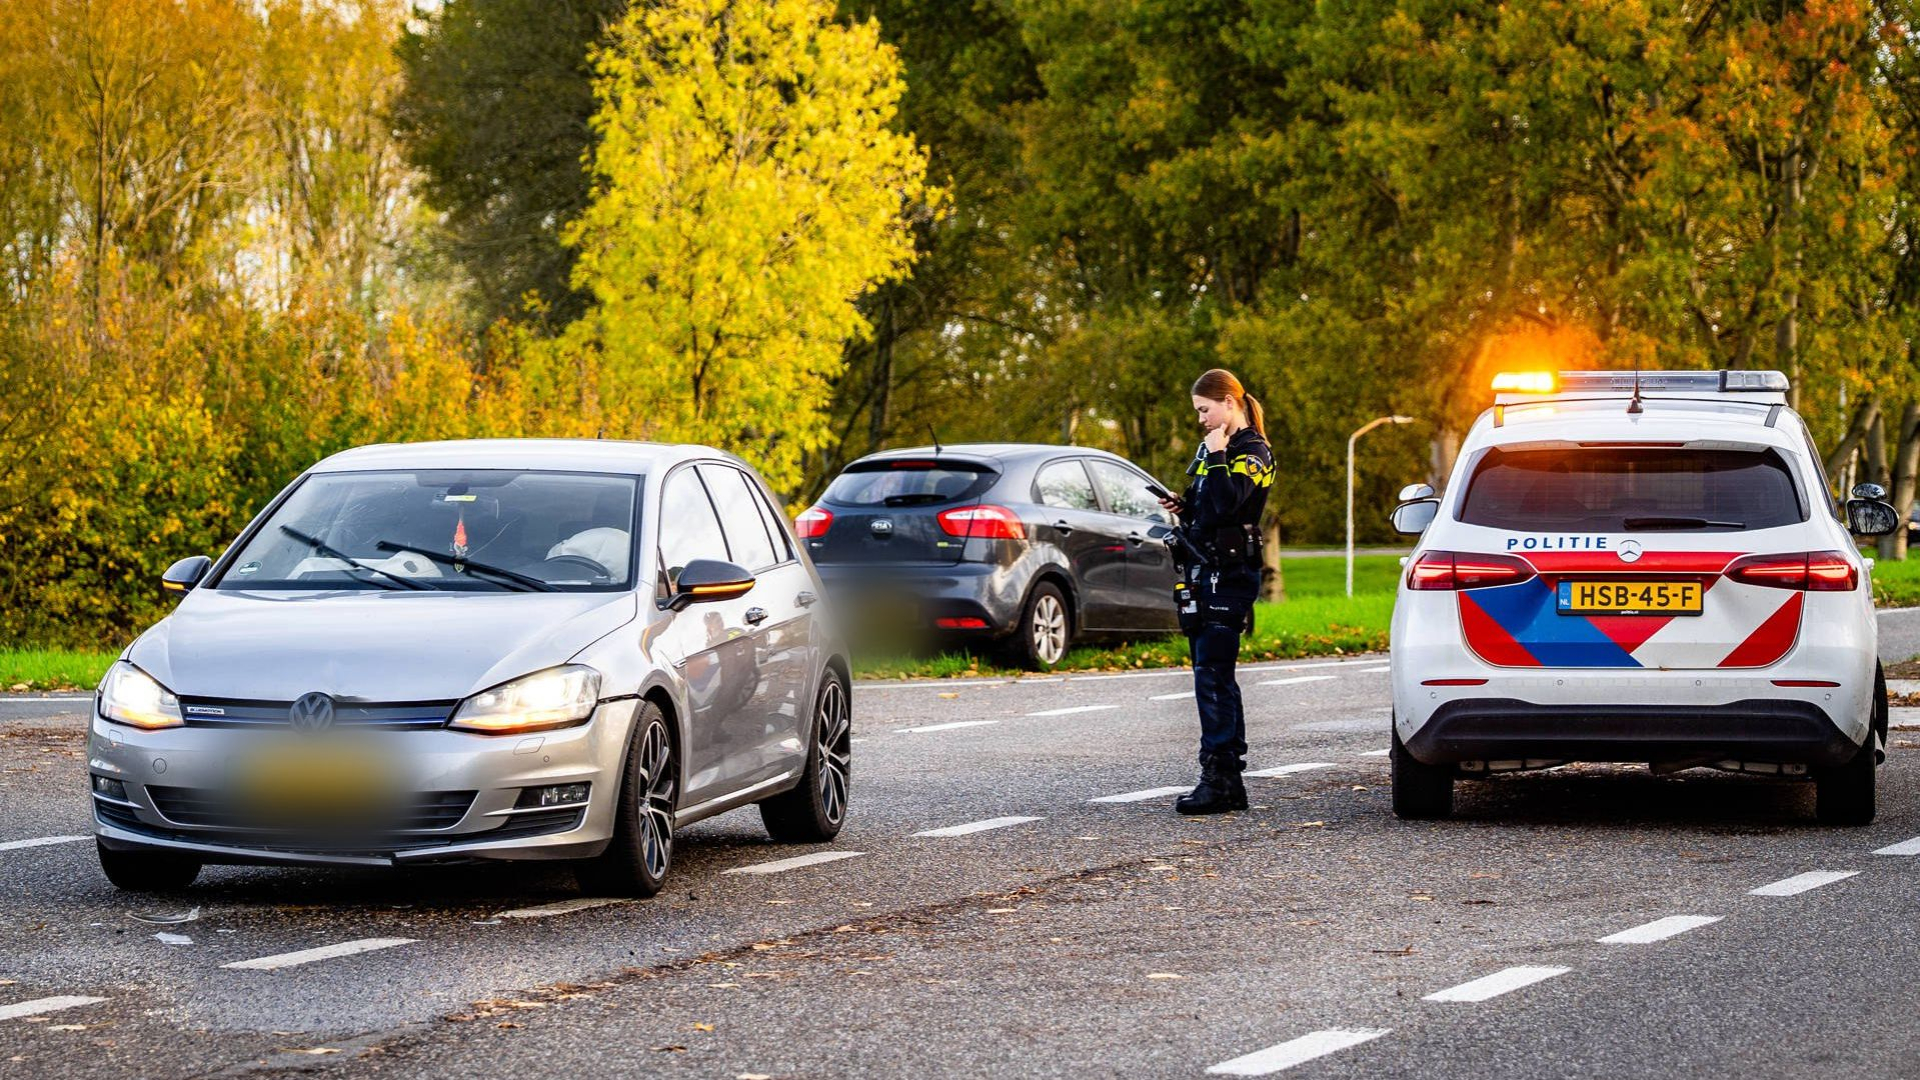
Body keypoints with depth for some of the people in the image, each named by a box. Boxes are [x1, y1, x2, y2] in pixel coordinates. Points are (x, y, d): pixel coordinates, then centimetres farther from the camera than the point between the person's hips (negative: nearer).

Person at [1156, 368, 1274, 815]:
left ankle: (1218, 779, -13)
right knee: (1213, 677, 9)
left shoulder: (1253, 452, -8)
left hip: (1230, 573, -9)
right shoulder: (1210, 447, 19)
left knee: (1212, 675, -13)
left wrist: (1217, 456, -15)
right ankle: (1229, 782, 12)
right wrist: (1182, 507, 11)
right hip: (1203, 572, 9)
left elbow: (1226, 502, -24)